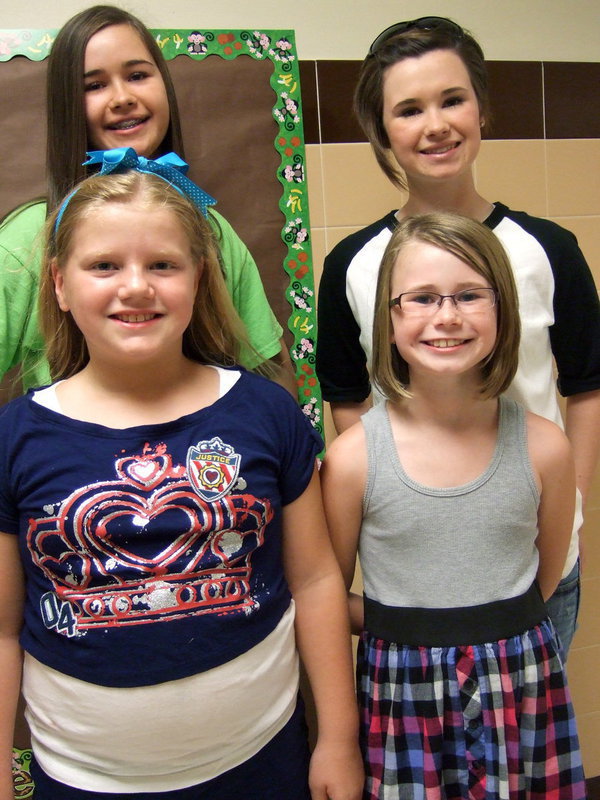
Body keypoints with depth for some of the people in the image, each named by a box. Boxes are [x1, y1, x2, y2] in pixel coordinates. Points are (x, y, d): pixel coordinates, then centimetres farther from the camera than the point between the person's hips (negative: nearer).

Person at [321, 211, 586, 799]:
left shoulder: (544, 447, -9)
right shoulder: (352, 457, -14)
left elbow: (546, 579, 7)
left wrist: (484, 623, 4)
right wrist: (397, 626, -7)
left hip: (520, 688, 2)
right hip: (401, 691, -1)